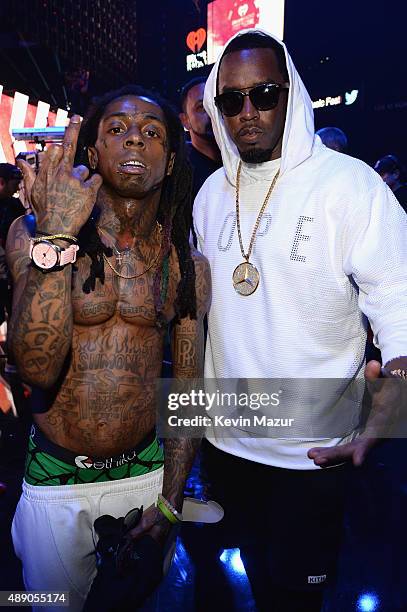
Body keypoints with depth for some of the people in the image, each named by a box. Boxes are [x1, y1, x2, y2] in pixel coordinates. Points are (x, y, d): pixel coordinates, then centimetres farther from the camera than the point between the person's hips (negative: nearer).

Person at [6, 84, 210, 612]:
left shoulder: (187, 265, -6)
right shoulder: (32, 233, -12)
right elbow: (38, 368, -25)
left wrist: (170, 501, -2)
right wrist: (57, 235, -33)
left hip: (147, 469, 2)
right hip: (56, 477, -1)